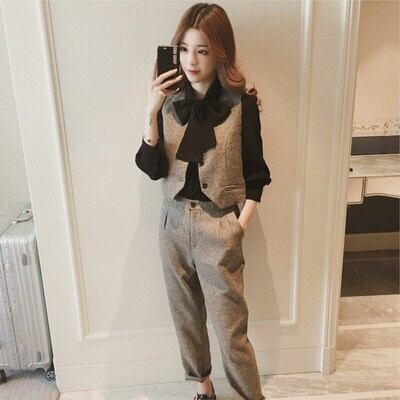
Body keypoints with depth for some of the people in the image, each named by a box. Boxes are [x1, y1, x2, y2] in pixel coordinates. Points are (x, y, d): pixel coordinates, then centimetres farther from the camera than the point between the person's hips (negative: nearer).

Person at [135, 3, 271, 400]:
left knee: (230, 327, 3)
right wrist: (151, 113, -16)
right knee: (186, 316, 18)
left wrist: (240, 225, -10)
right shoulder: (169, 101, 1)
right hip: (174, 223, 4)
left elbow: (255, 174, -2)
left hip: (218, 227, -3)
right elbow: (153, 169, -6)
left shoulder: (241, 104, -7)